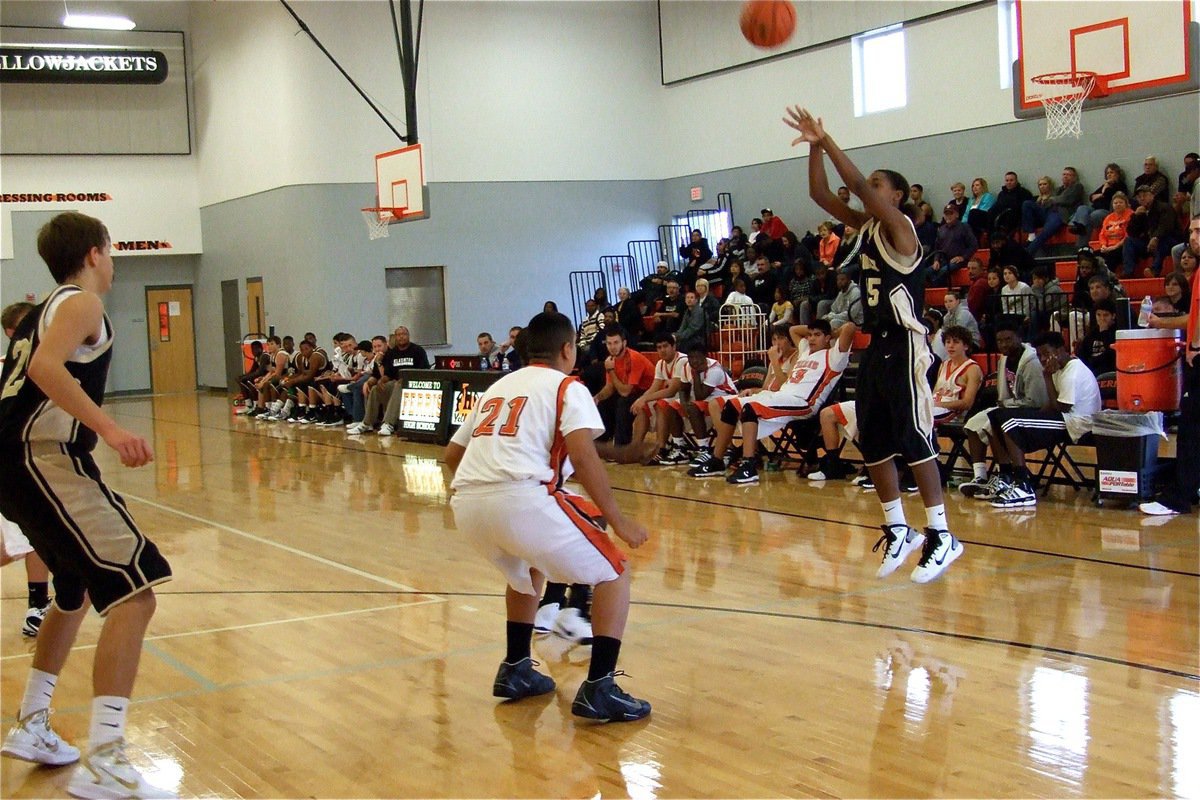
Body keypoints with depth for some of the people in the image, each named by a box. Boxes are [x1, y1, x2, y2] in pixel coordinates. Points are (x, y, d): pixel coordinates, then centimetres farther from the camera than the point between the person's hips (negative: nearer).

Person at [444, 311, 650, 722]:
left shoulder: (497, 387, 29)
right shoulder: (567, 387, 10)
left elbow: (452, 453, 33)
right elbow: (583, 456, -7)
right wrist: (617, 520, -2)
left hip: (466, 503, 7)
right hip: (522, 498, -7)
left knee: (529, 568, 37)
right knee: (614, 571, 10)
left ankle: (515, 670, 35)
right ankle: (599, 690, 0)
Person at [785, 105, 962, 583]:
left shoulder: (899, 226, -10)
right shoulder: (865, 226, 12)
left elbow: (858, 185, -24)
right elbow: (820, 194, 9)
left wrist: (826, 140, -20)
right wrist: (815, 146, -2)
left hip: (904, 345, -9)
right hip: (876, 346, 9)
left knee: (914, 438, -9)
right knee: (873, 443, 10)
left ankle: (941, 536, -4)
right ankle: (898, 531, 20)